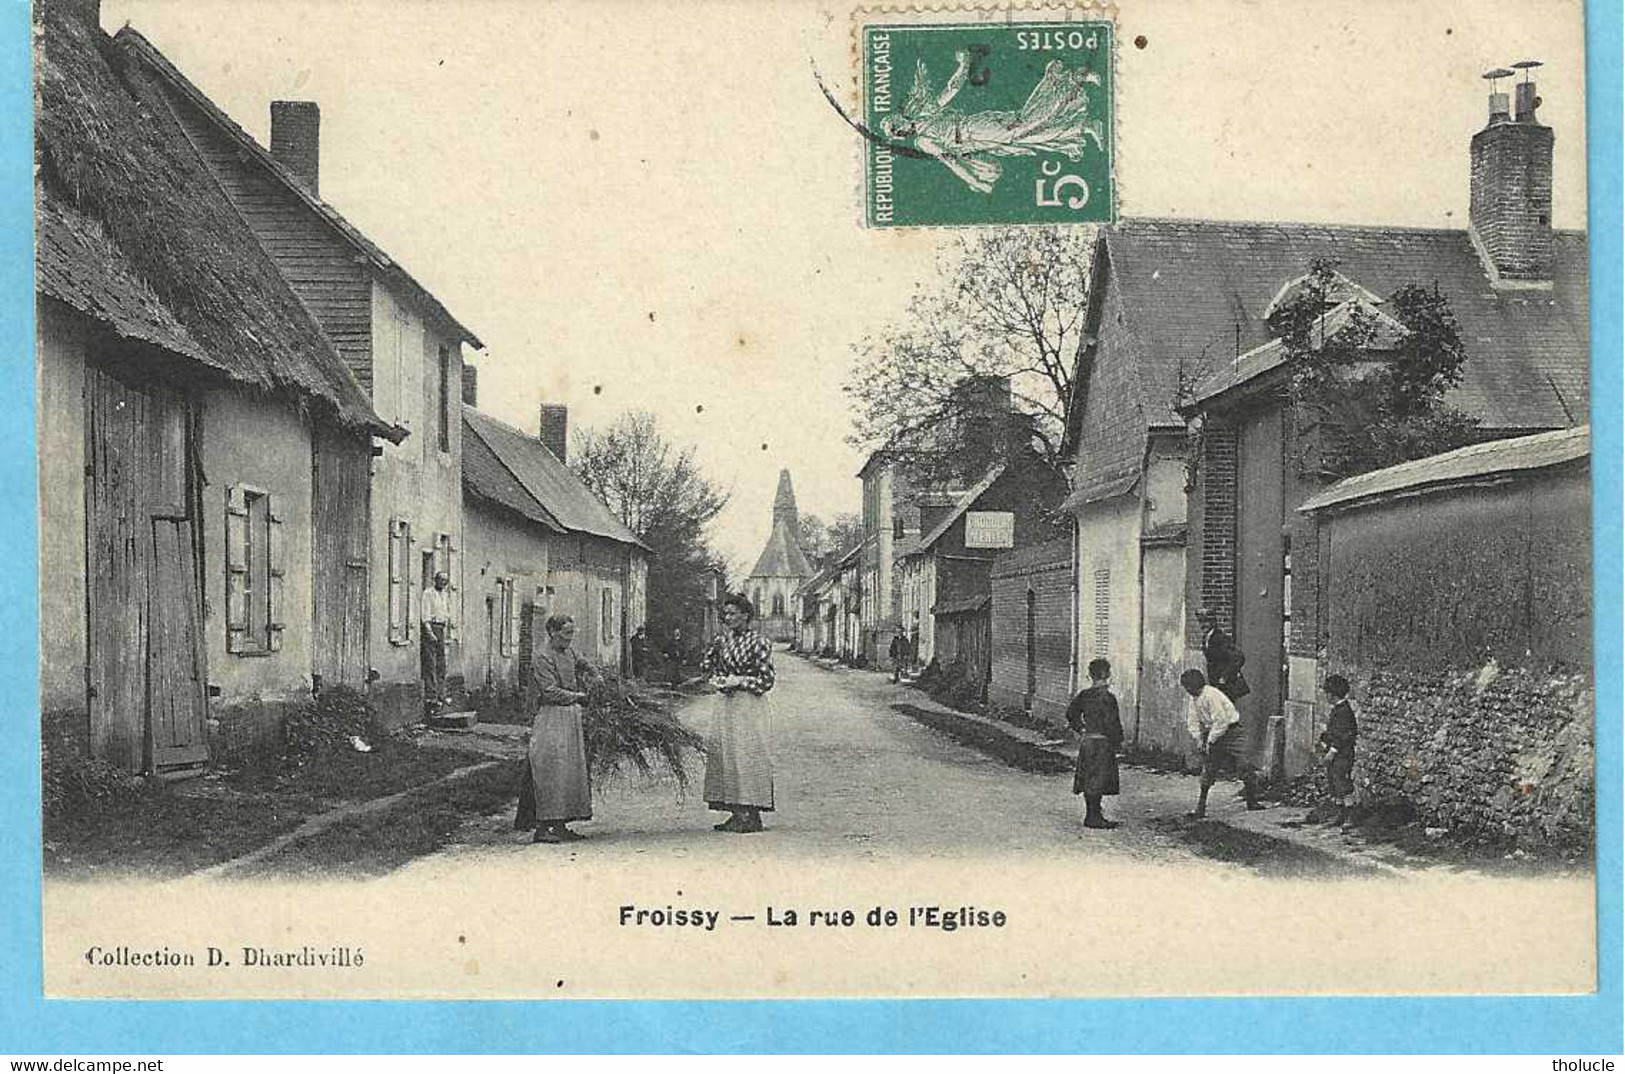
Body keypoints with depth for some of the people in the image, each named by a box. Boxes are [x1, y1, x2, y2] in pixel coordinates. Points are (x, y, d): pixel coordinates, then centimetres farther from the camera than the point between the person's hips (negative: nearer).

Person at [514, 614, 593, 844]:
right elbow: (550, 691, -16)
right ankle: (544, 827, -9)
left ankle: (560, 825, 12)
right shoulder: (544, 659, -10)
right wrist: (577, 696, -10)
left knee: (572, 772, 7)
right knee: (551, 773, -11)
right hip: (552, 719, -9)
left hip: (572, 717, 9)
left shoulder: (570, 654, 14)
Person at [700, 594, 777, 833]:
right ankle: (737, 813, 10)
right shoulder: (722, 640, 11)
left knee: (747, 755, -8)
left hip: (749, 706, -6)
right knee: (721, 754, 4)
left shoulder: (759, 642, -6)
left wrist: (739, 681, -15)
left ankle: (751, 815, -5)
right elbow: (705, 668, 10)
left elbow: (767, 680, -8)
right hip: (724, 704, 7)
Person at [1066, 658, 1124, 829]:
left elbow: (1071, 714, 12)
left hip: (1086, 742, 8)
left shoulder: (1083, 694, 6)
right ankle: (1094, 818, 1)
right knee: (1097, 782, -3)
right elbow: (1111, 723, -20)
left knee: (1089, 781, 13)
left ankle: (1091, 815, 20)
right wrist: (1118, 740, -5)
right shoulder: (1106, 697, -17)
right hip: (1102, 744, -8)